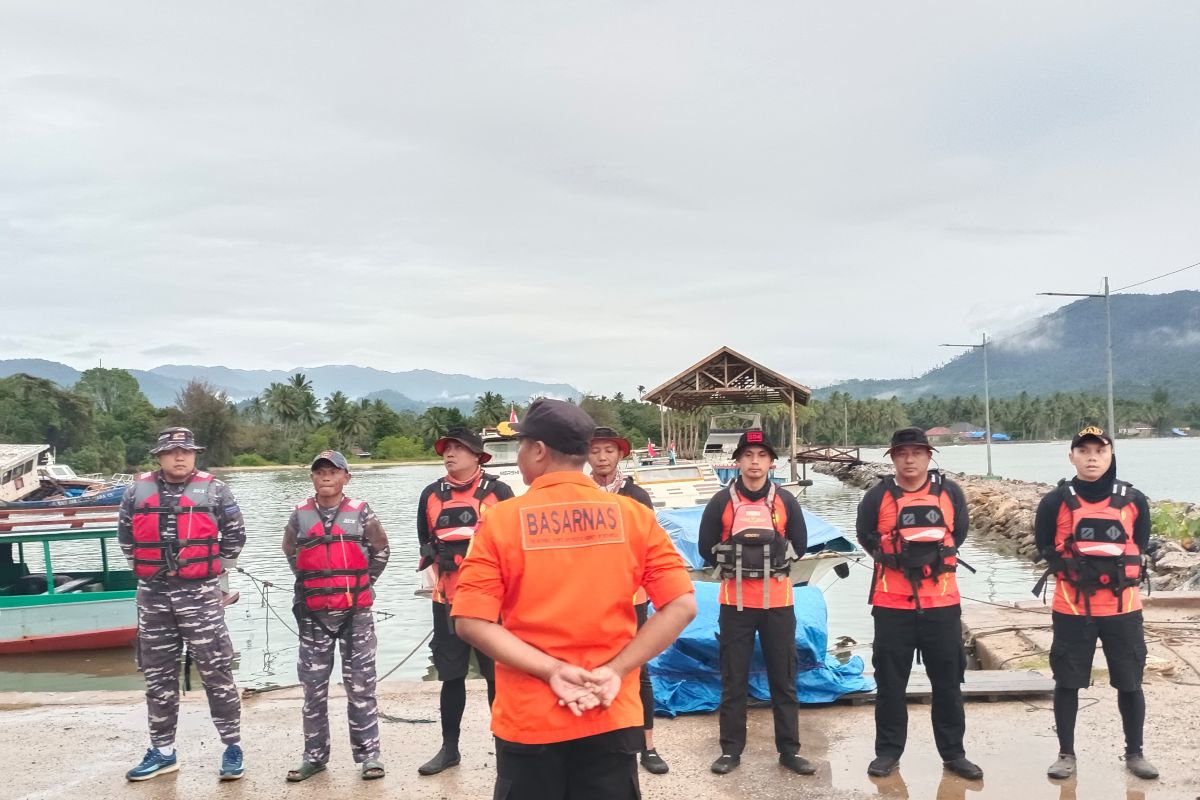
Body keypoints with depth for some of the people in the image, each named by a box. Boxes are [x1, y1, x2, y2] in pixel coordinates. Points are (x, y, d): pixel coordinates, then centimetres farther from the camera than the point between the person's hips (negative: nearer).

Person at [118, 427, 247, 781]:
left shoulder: (213, 490, -2)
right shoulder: (138, 491, 5)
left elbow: (235, 533, 4)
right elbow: (125, 533, 18)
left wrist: (218, 569, 3)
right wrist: (145, 566, 12)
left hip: (199, 594, -3)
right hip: (153, 595, 3)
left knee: (216, 672, -2)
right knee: (158, 675, 12)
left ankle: (232, 747, 8)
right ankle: (162, 751, 23)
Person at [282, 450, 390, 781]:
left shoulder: (361, 512, -1)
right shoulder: (300, 516, 4)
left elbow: (380, 550, 12)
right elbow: (291, 553, 20)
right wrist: (312, 583, 14)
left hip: (356, 611, -2)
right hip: (314, 612, 2)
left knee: (360, 684, 2)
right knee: (314, 685, 9)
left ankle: (368, 753, 10)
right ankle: (314, 754, 21)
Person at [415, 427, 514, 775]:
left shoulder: (498, 491, -4)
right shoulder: (431, 495, 7)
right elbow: (426, 545, 16)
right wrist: (437, 584, 7)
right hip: (448, 600, 3)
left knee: (497, 674, 3)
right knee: (451, 675, 10)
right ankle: (449, 748, 21)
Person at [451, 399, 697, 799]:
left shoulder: (500, 520, -7)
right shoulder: (633, 515, -3)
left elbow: (471, 621, -13)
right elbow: (682, 605, -9)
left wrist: (551, 670, -14)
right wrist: (615, 670, -10)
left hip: (528, 719, -1)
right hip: (612, 716, 1)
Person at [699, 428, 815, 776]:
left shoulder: (786, 501, 3)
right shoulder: (721, 502, -1)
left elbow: (799, 545, 8)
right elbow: (707, 548, 2)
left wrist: (777, 556, -2)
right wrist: (735, 564, -3)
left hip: (778, 602, 1)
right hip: (735, 602, -1)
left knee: (783, 678, 7)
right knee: (733, 679, 5)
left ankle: (789, 750, 17)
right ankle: (731, 749, 15)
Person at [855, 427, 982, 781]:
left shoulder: (950, 492, 2)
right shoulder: (877, 496, -2)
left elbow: (958, 533, 14)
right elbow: (866, 537, 10)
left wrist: (938, 557, 5)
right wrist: (892, 557, 3)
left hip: (942, 602, 1)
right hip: (891, 604, -1)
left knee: (948, 680, 9)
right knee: (890, 681, 6)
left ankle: (953, 753, 21)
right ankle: (888, 751, 17)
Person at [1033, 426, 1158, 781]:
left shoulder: (1134, 500, 1)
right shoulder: (1056, 501, -4)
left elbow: (1140, 545, 10)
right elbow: (1044, 546, 3)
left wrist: (1118, 570, -2)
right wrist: (1075, 568, -8)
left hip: (1123, 608, 1)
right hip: (1072, 609, -1)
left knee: (1130, 682, 9)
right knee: (1067, 682, 5)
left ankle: (1134, 753, 26)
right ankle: (1066, 753, 18)